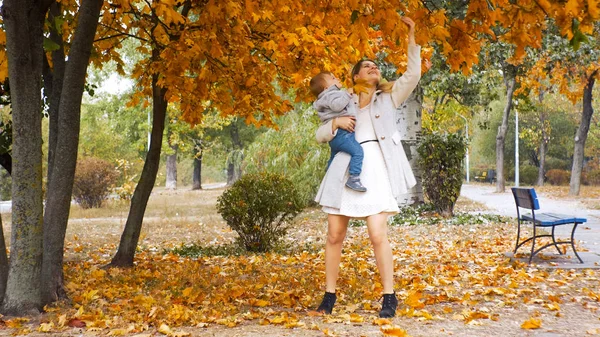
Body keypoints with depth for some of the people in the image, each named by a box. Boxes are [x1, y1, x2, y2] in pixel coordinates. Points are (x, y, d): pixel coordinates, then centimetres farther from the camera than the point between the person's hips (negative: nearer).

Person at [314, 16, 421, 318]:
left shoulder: (389, 96, 16)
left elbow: (413, 75, 0)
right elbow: (320, 135, 18)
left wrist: (411, 39, -4)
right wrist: (336, 123, -2)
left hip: (376, 168, -3)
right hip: (344, 168, 3)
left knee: (378, 235, -12)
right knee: (334, 236, 3)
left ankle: (389, 297, -2)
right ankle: (329, 295, 13)